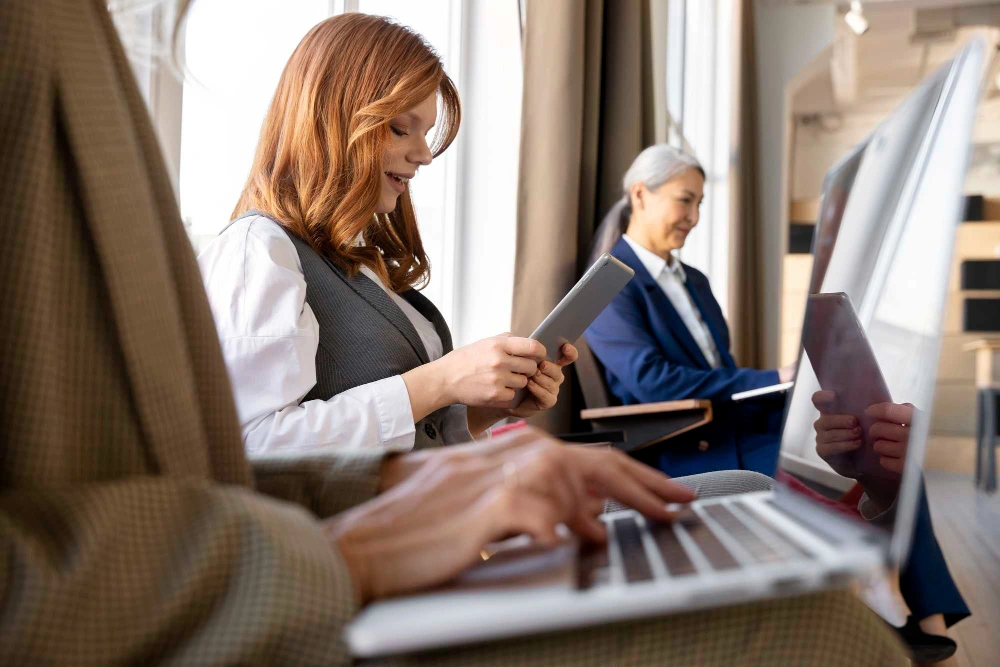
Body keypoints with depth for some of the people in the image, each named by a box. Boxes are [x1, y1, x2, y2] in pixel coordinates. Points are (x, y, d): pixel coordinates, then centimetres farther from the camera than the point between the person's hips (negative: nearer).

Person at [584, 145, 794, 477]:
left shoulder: (694, 280, 20)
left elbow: (723, 371, 16)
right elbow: (651, 382, -18)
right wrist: (769, 380, -17)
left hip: (739, 430, 7)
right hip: (677, 452, -7)